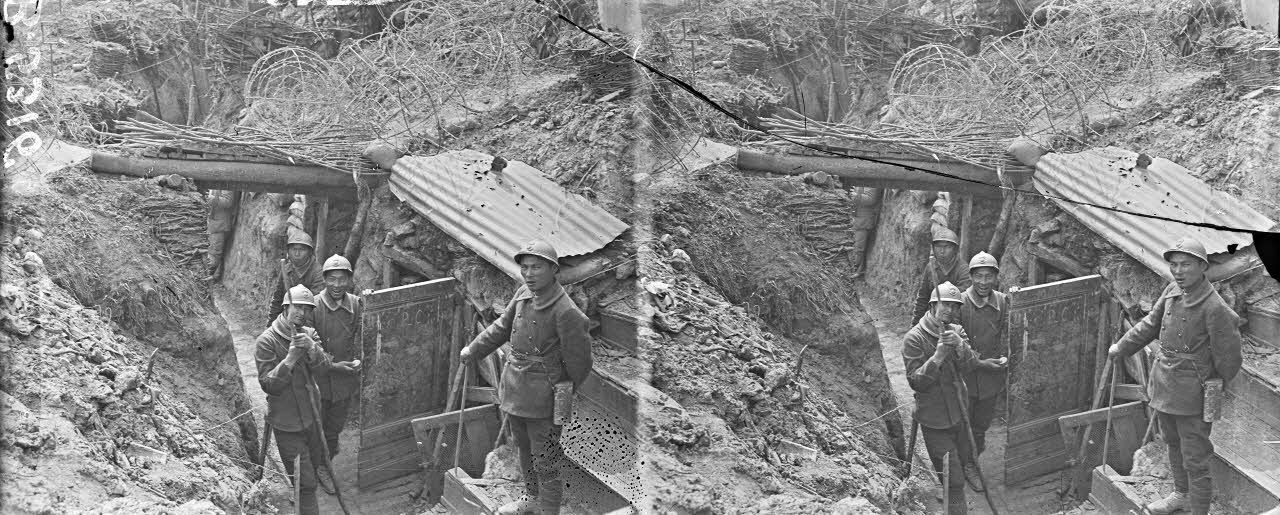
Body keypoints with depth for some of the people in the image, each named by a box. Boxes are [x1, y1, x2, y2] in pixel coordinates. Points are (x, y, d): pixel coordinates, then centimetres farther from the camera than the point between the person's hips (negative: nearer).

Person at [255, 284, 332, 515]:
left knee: (313, 469, 22)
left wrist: (311, 347, -32)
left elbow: (324, 365, -12)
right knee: (304, 483, -5)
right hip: (287, 423, -6)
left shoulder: (309, 334, 3)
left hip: (311, 417, 6)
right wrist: (290, 358, -29)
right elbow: (268, 384, -19)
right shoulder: (267, 341, -14)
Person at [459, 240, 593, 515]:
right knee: (524, 449, 26)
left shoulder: (566, 312, -23)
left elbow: (578, 361, -15)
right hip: (515, 388, 8)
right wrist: (473, 351, 19)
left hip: (543, 396, -8)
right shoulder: (523, 294, -2)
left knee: (545, 462, 2)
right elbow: (501, 327, 15)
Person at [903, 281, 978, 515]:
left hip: (958, 414, 7)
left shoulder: (956, 331, 3)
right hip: (935, 420, -7)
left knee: (962, 461, 24)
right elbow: (916, 381, -19)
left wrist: (959, 345, -30)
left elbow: (969, 364, -11)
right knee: (953, 480, -7)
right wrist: (938, 356, -29)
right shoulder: (914, 339, -15)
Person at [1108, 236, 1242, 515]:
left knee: (1195, 459, 0)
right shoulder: (1172, 291, -2)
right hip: (1164, 385, 8)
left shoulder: (1215, 308, -23)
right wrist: (1121, 347, 21)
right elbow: (1150, 324, 15)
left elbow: (1228, 356, -15)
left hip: (1191, 393, -8)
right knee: (1173, 444, 27)